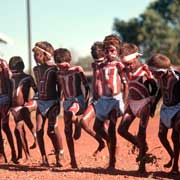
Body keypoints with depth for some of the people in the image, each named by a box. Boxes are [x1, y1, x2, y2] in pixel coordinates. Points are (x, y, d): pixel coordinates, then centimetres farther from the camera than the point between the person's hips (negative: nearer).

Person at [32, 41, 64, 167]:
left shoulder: (54, 69, -9)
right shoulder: (36, 69, 8)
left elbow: (59, 87, -4)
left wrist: (58, 102, -6)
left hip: (52, 102, -6)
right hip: (41, 102, 6)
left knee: (52, 130, -9)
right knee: (38, 130, -3)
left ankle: (60, 156, 5)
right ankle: (44, 158, 4)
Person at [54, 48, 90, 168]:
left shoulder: (77, 70, -4)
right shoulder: (59, 74, 10)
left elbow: (86, 85, -5)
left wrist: (86, 100, -13)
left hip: (79, 99, -6)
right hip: (67, 101, 6)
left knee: (71, 112, -44)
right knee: (67, 131, 2)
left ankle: (77, 126, -19)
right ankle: (73, 159, 8)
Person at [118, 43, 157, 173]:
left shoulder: (145, 70, -14)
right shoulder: (127, 70, 2)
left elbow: (154, 87, -8)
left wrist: (152, 105, -9)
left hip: (144, 102, -6)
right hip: (132, 102, 6)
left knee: (141, 133, -7)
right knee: (122, 129, 0)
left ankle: (142, 164, 5)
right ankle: (142, 147, 20)